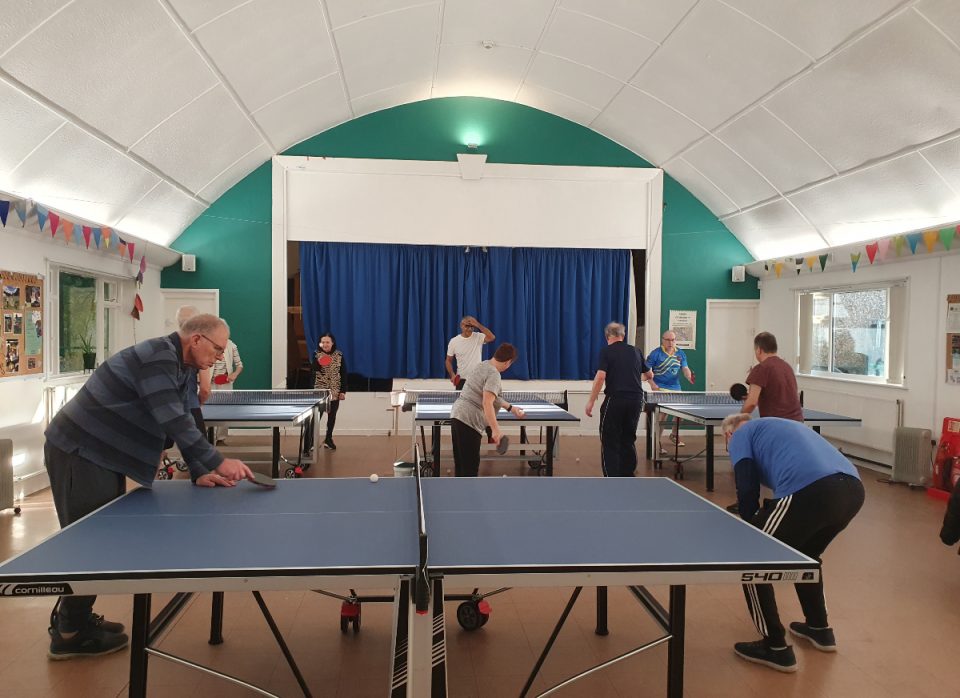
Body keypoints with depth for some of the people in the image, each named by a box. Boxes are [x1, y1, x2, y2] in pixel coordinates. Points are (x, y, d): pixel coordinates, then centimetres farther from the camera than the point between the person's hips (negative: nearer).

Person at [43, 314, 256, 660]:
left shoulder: (180, 368, 9)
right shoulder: (158, 357, -23)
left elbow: (183, 423, 10)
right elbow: (172, 420, -32)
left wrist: (199, 473, 1)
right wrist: (217, 462, -32)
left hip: (101, 455, 10)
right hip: (78, 453, -10)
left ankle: (72, 616, 31)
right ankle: (71, 634, 13)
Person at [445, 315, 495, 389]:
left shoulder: (479, 337, -5)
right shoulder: (453, 342, -2)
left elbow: (492, 337, -25)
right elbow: (449, 360, 6)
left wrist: (478, 325, -30)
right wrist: (452, 375, -10)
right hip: (461, 380, 1)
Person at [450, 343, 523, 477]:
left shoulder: (483, 366, 16)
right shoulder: (494, 374, -14)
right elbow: (487, 403, -25)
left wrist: (510, 408, 36)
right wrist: (495, 430, -27)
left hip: (457, 416, 10)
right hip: (469, 421, -10)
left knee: (460, 463, 17)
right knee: (470, 466, -2)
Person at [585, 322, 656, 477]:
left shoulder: (606, 351, -2)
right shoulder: (635, 351, 12)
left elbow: (600, 377, -14)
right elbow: (650, 375, 21)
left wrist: (591, 402, -10)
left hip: (615, 399, -4)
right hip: (636, 399, 5)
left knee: (610, 441, 4)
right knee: (628, 439, 18)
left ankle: (612, 478, 0)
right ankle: (628, 475, 23)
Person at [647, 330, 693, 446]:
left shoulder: (680, 353, 8)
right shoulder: (656, 353, -7)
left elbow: (685, 369, 4)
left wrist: (690, 378, -17)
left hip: (675, 388, 6)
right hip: (660, 388, -6)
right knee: (663, 413, -15)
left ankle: (674, 435, 37)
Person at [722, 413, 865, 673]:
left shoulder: (740, 435, 17)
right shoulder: (780, 426, 37)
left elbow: (747, 490, 4)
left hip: (810, 492, -8)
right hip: (853, 489, 8)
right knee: (805, 554, 36)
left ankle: (776, 647, 15)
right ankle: (819, 628, 44)